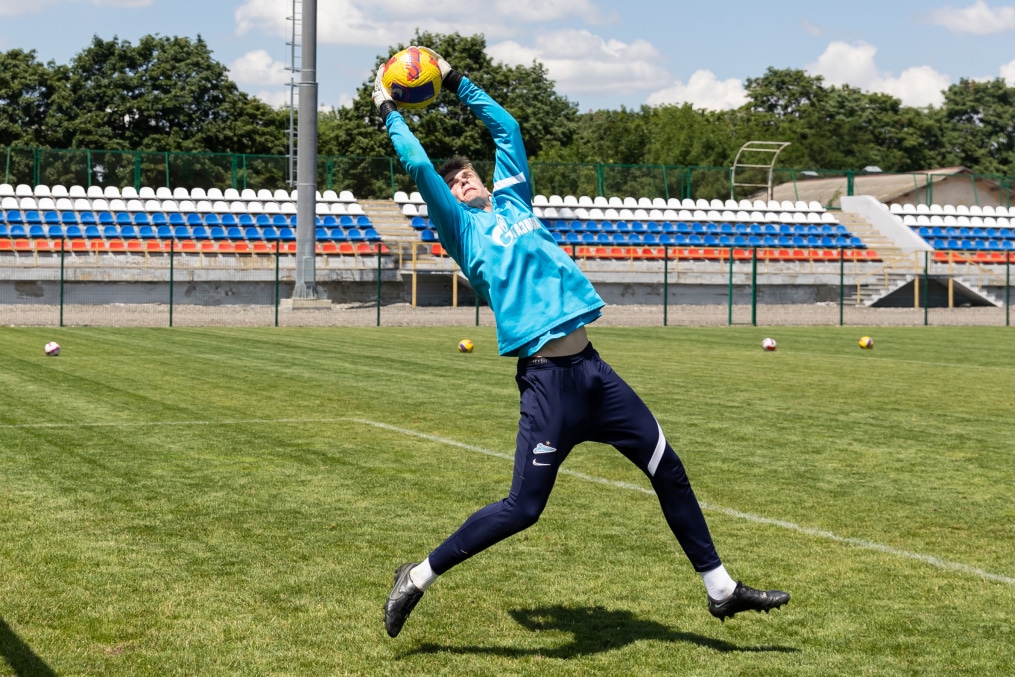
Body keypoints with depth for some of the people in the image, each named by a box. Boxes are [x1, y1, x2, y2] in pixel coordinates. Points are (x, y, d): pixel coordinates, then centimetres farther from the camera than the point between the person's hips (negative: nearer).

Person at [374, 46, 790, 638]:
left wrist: (455, 81, 32)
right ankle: (418, 577, 8)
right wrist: (389, 112, 9)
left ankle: (721, 589, 20)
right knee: (522, 508, -8)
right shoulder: (463, 229, 5)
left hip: (592, 368, 7)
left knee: (668, 469, 9)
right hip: (548, 381, -7)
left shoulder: (512, 202, 20)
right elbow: (418, 166, -3)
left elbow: (506, 125, 28)